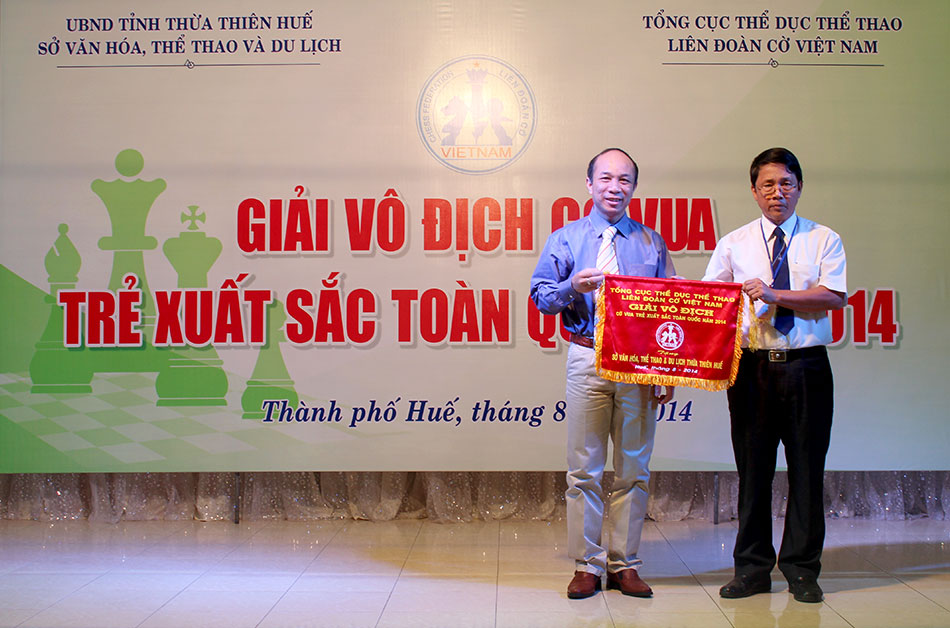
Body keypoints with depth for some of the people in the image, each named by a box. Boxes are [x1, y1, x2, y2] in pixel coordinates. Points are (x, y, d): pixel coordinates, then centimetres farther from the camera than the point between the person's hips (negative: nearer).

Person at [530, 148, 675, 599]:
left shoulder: (652, 244, 12)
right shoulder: (565, 239, 9)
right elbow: (541, 296, 7)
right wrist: (573, 286, -15)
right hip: (588, 359, -1)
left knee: (634, 468, 5)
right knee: (584, 468, 0)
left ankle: (624, 565, 16)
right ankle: (586, 566, 11)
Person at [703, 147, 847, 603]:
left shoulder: (824, 240, 6)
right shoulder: (733, 244, 9)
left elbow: (834, 296, -9)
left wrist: (774, 295, -18)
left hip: (806, 365, 0)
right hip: (751, 365, 1)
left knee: (806, 469, 5)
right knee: (752, 468, 5)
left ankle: (802, 570, 19)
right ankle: (752, 569, 18)